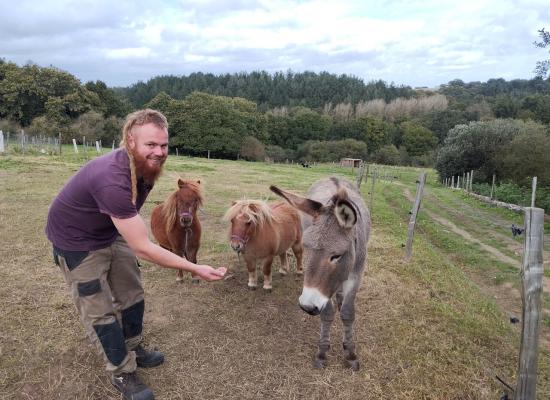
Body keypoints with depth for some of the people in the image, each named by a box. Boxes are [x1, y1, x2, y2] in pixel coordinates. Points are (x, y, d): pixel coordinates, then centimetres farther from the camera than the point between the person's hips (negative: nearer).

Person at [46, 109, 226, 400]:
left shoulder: (146, 165, -14)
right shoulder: (113, 181, -41)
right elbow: (143, 249, -38)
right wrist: (194, 269, -34)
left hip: (111, 233, 8)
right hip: (77, 241, -8)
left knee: (131, 294, 14)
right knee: (100, 310, 2)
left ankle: (133, 349, 35)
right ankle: (122, 373, 19)